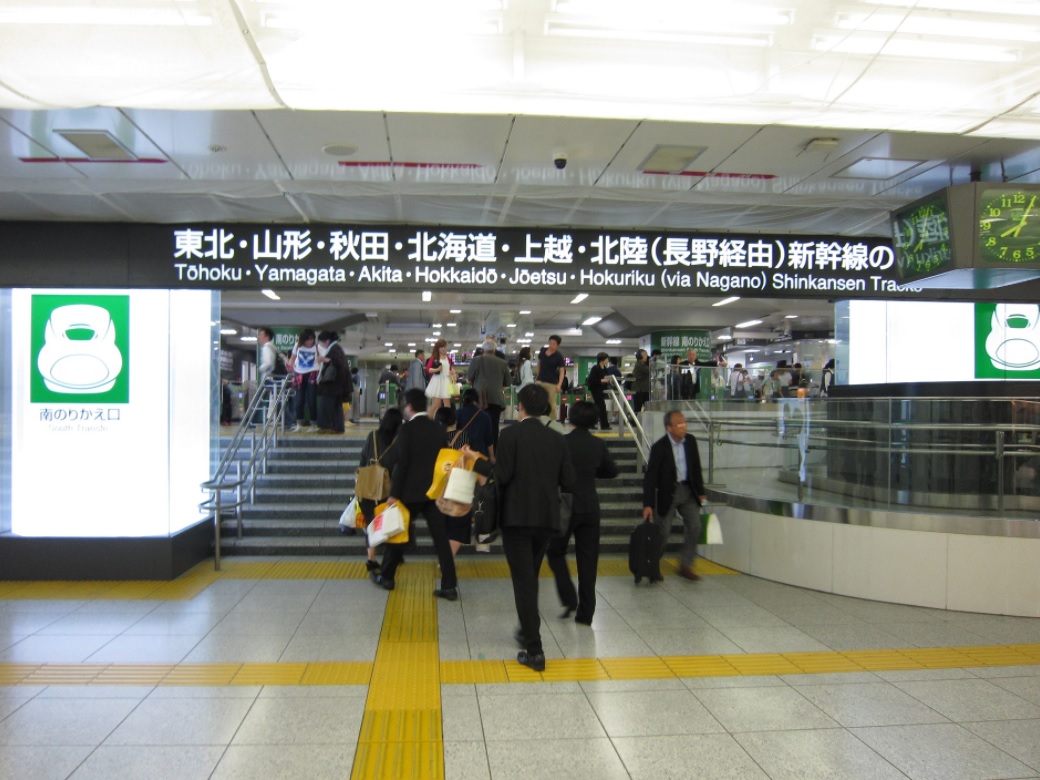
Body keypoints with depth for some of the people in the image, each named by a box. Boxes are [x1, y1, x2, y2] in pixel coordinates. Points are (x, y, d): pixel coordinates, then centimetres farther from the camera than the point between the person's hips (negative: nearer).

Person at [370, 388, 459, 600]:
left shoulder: (407, 429, -10)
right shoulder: (440, 429, 6)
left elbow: (402, 463, -14)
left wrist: (394, 493, -11)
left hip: (411, 492, -4)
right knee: (441, 538, 2)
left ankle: (386, 577, 27)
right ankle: (450, 586, 0)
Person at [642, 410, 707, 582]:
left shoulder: (690, 440, -3)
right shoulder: (659, 447, -18)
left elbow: (696, 467, 8)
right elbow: (650, 476, -17)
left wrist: (700, 492, 9)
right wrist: (648, 504, -21)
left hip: (688, 490, 5)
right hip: (667, 493, -4)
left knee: (695, 527, -2)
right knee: (663, 532, 2)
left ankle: (685, 566, 11)